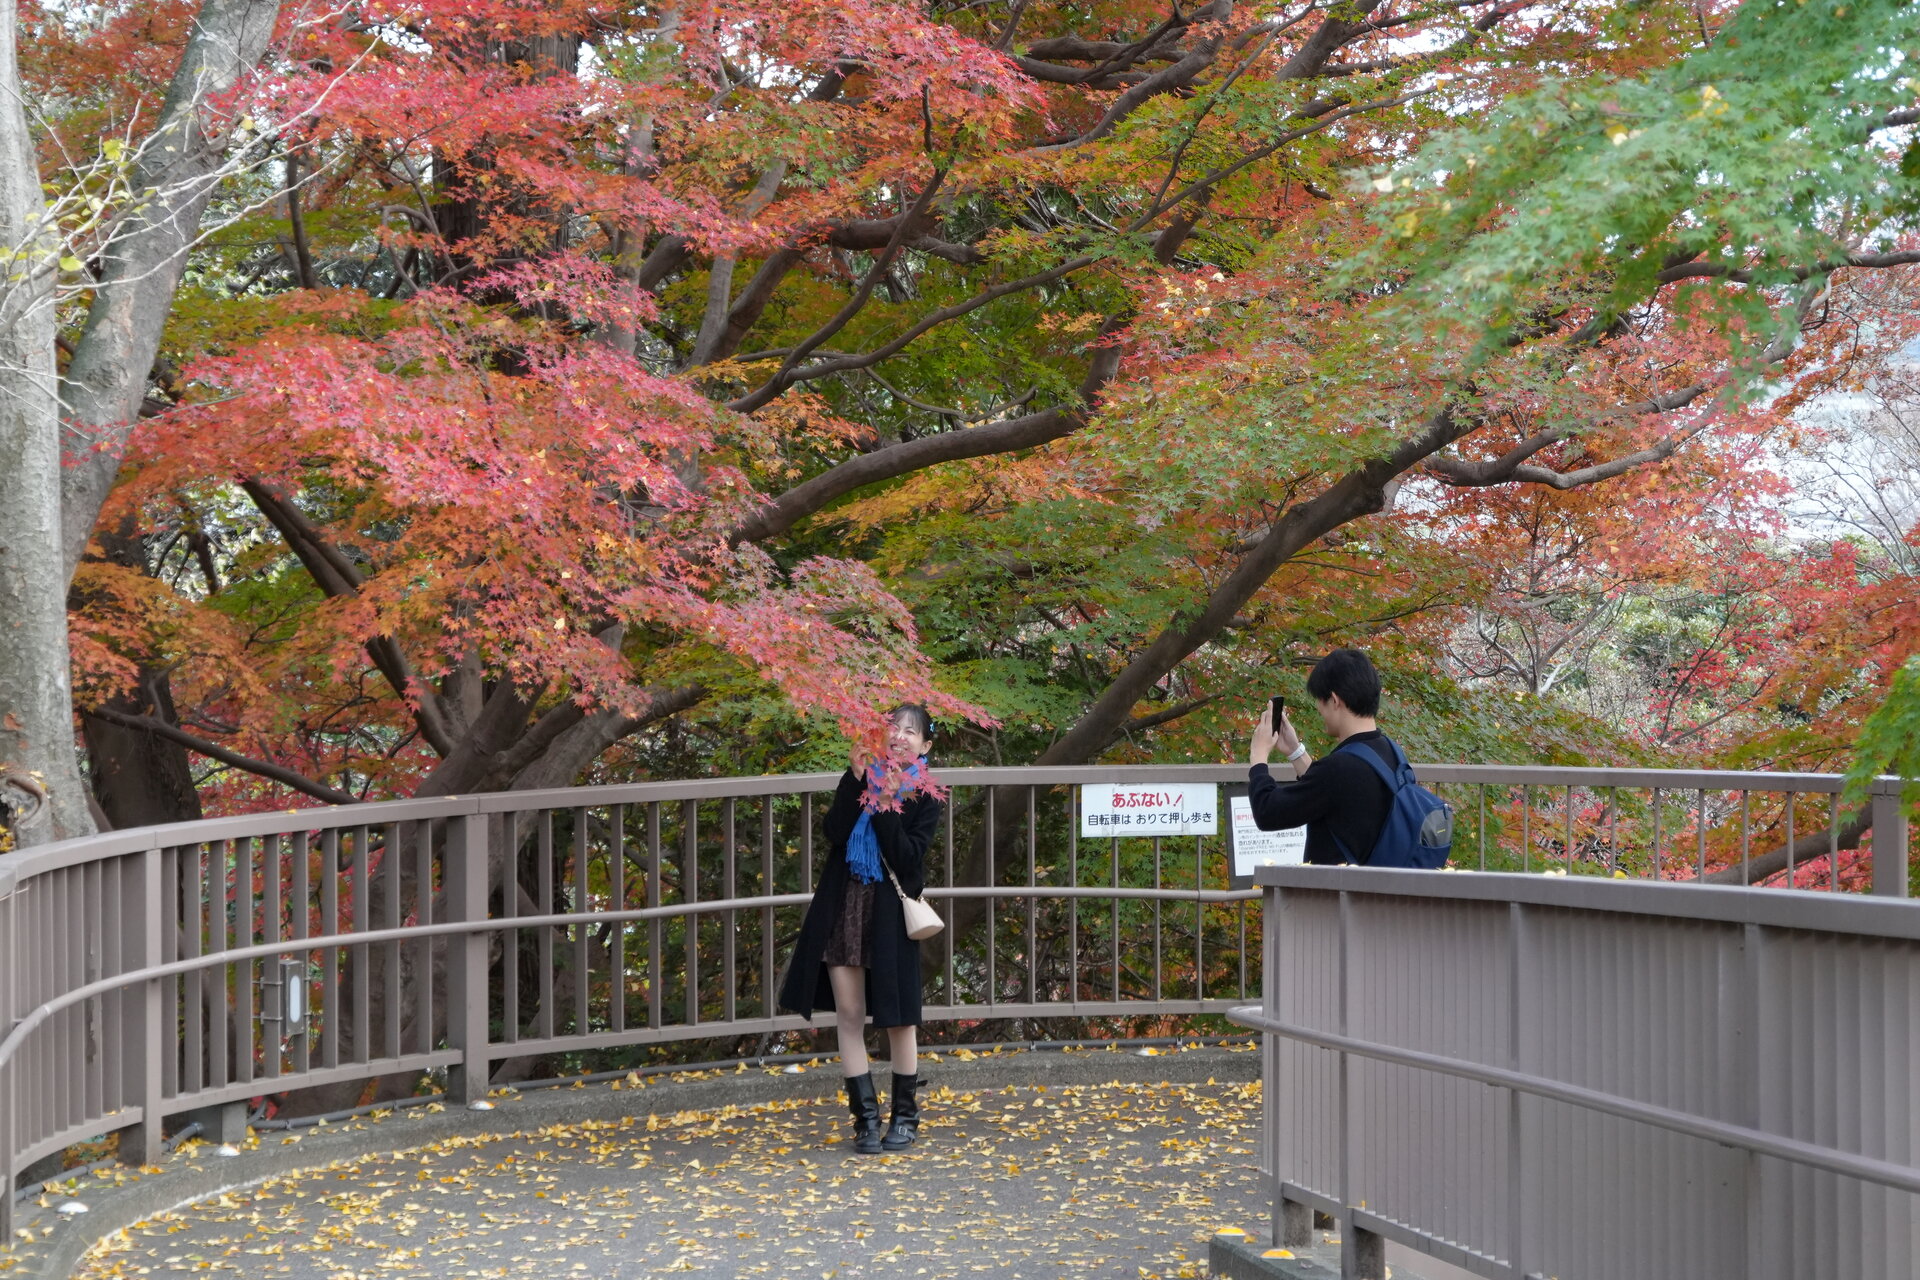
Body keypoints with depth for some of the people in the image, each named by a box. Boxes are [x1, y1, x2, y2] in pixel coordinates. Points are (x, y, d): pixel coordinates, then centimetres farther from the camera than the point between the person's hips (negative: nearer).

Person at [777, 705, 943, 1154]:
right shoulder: (861, 776, 6)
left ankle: (905, 1116, 17)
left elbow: (908, 858, -13)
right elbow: (834, 832, -8)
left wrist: (885, 806, -20)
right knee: (848, 1014, 2)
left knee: (898, 1017, 3)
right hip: (842, 907, 3)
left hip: (889, 912, -2)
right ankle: (866, 1117, 10)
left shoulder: (926, 796, -1)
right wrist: (856, 780, -15)